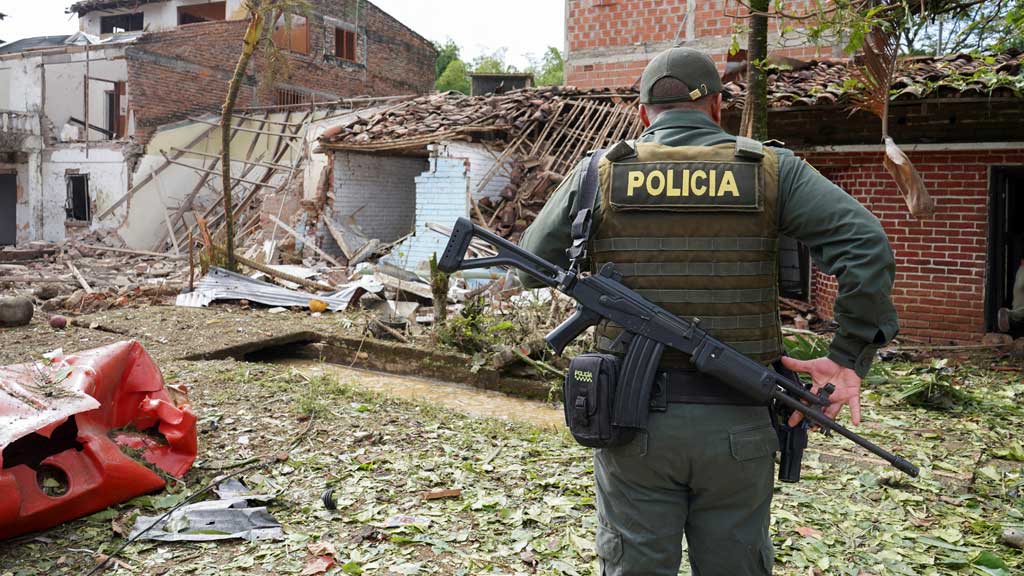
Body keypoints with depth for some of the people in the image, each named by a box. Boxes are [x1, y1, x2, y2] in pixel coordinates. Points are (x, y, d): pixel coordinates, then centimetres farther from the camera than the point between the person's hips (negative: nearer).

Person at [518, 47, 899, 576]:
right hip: (737, 424, 1)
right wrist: (849, 357, -5)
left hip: (634, 422, 0)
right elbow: (866, 247, -9)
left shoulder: (600, 173, 0)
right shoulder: (771, 170, 1)